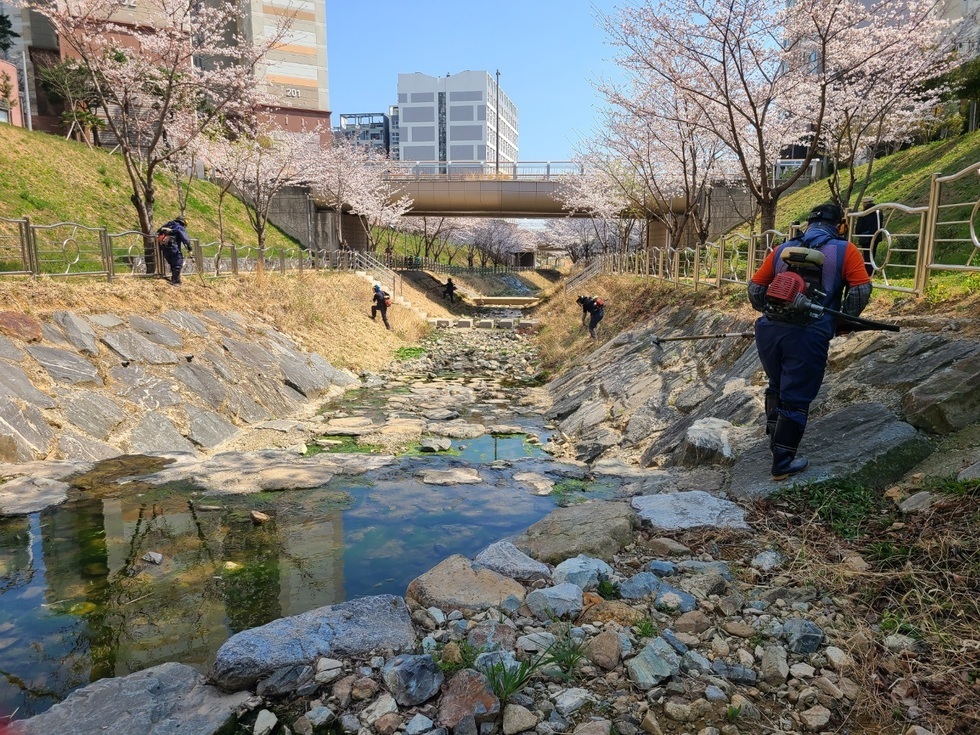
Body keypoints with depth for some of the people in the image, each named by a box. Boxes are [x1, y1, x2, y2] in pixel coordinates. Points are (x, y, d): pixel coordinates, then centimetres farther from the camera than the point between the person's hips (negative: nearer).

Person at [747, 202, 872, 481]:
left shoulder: (782, 249, 15)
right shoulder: (845, 250, 6)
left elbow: (755, 287, 15)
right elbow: (861, 289, -2)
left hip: (769, 330, 4)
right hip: (808, 335, -4)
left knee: (777, 387, 25)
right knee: (796, 398, 6)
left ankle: (775, 441, 40)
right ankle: (782, 463, 13)